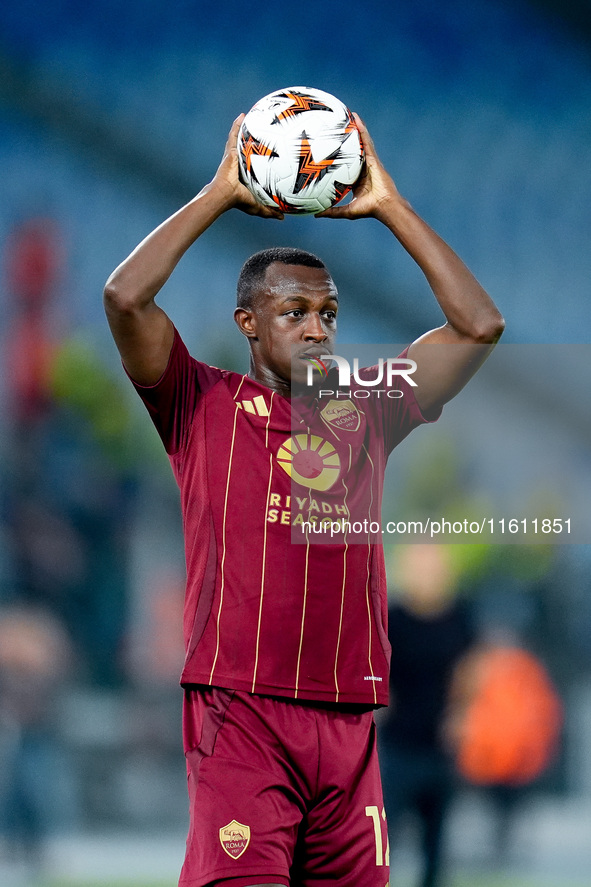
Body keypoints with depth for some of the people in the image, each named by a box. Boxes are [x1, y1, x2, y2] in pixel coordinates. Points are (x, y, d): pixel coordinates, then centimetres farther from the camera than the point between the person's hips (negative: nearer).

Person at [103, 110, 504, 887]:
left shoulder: (365, 416, 16)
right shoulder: (204, 407, 6)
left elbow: (479, 326, 13)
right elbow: (126, 297, -7)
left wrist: (388, 206, 12)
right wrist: (221, 194, 1)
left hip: (349, 723, 4)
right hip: (241, 712, -4)